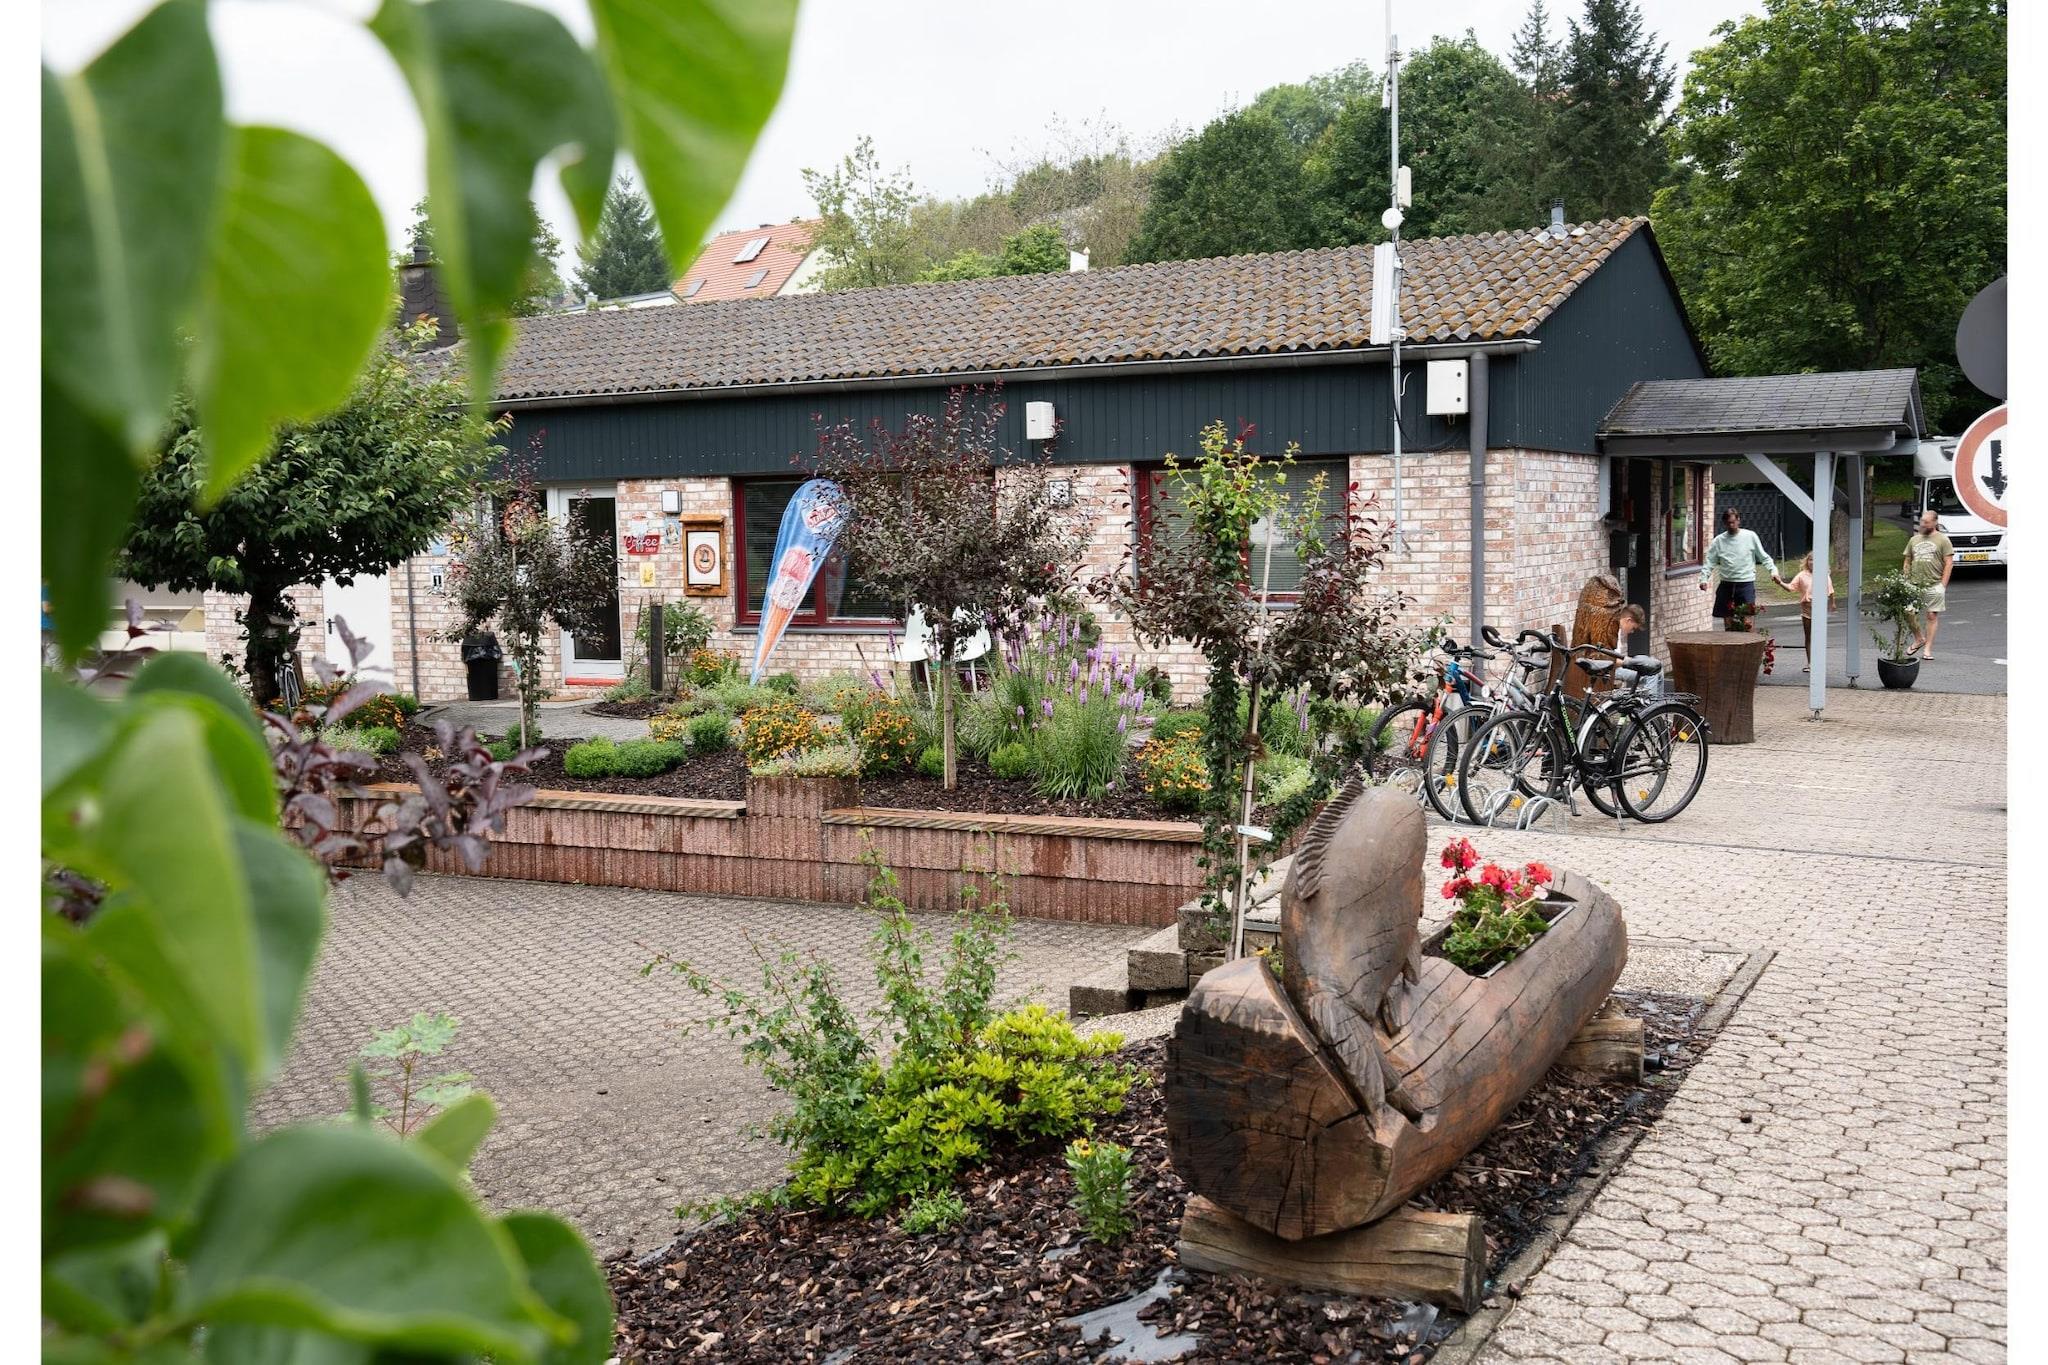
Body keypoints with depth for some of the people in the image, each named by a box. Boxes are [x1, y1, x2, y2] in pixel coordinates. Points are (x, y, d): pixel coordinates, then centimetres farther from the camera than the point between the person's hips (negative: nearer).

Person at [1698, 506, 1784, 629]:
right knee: (1728, 624, 7)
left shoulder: (1750, 536, 2)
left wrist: (1773, 570, -8)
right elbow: (1710, 562, 4)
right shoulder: (1718, 541, 6)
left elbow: (1764, 557, 6)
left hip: (1746, 583, -3)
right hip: (1726, 584, 3)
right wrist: (1704, 579, -11)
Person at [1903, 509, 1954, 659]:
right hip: (1914, 585, 4)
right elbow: (1907, 562, 19)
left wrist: (1942, 585, -10)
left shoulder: (1942, 540, 1)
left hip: (1934, 585, -4)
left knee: (1932, 616, -1)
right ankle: (1920, 639, 17)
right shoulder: (1914, 540, 15)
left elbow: (1949, 564, -3)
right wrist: (1906, 581, 8)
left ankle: (1928, 648, 4)